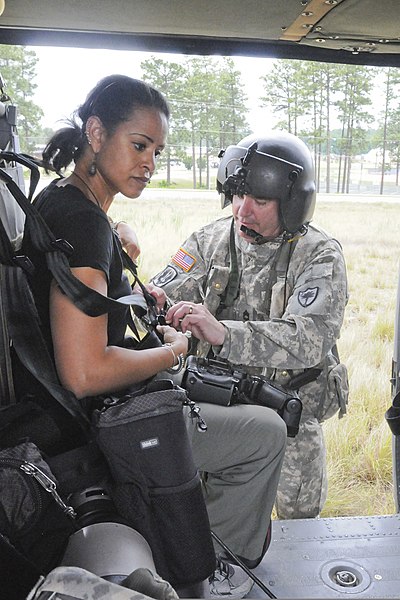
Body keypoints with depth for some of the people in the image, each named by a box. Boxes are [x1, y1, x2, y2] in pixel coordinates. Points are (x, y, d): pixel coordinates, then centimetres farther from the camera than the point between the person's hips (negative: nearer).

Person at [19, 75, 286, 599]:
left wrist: (131, 290, 9)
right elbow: (85, 373, -33)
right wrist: (173, 350, -16)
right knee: (267, 433, 1)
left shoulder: (55, 198, 5)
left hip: (77, 411, 10)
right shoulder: (83, 220, -27)